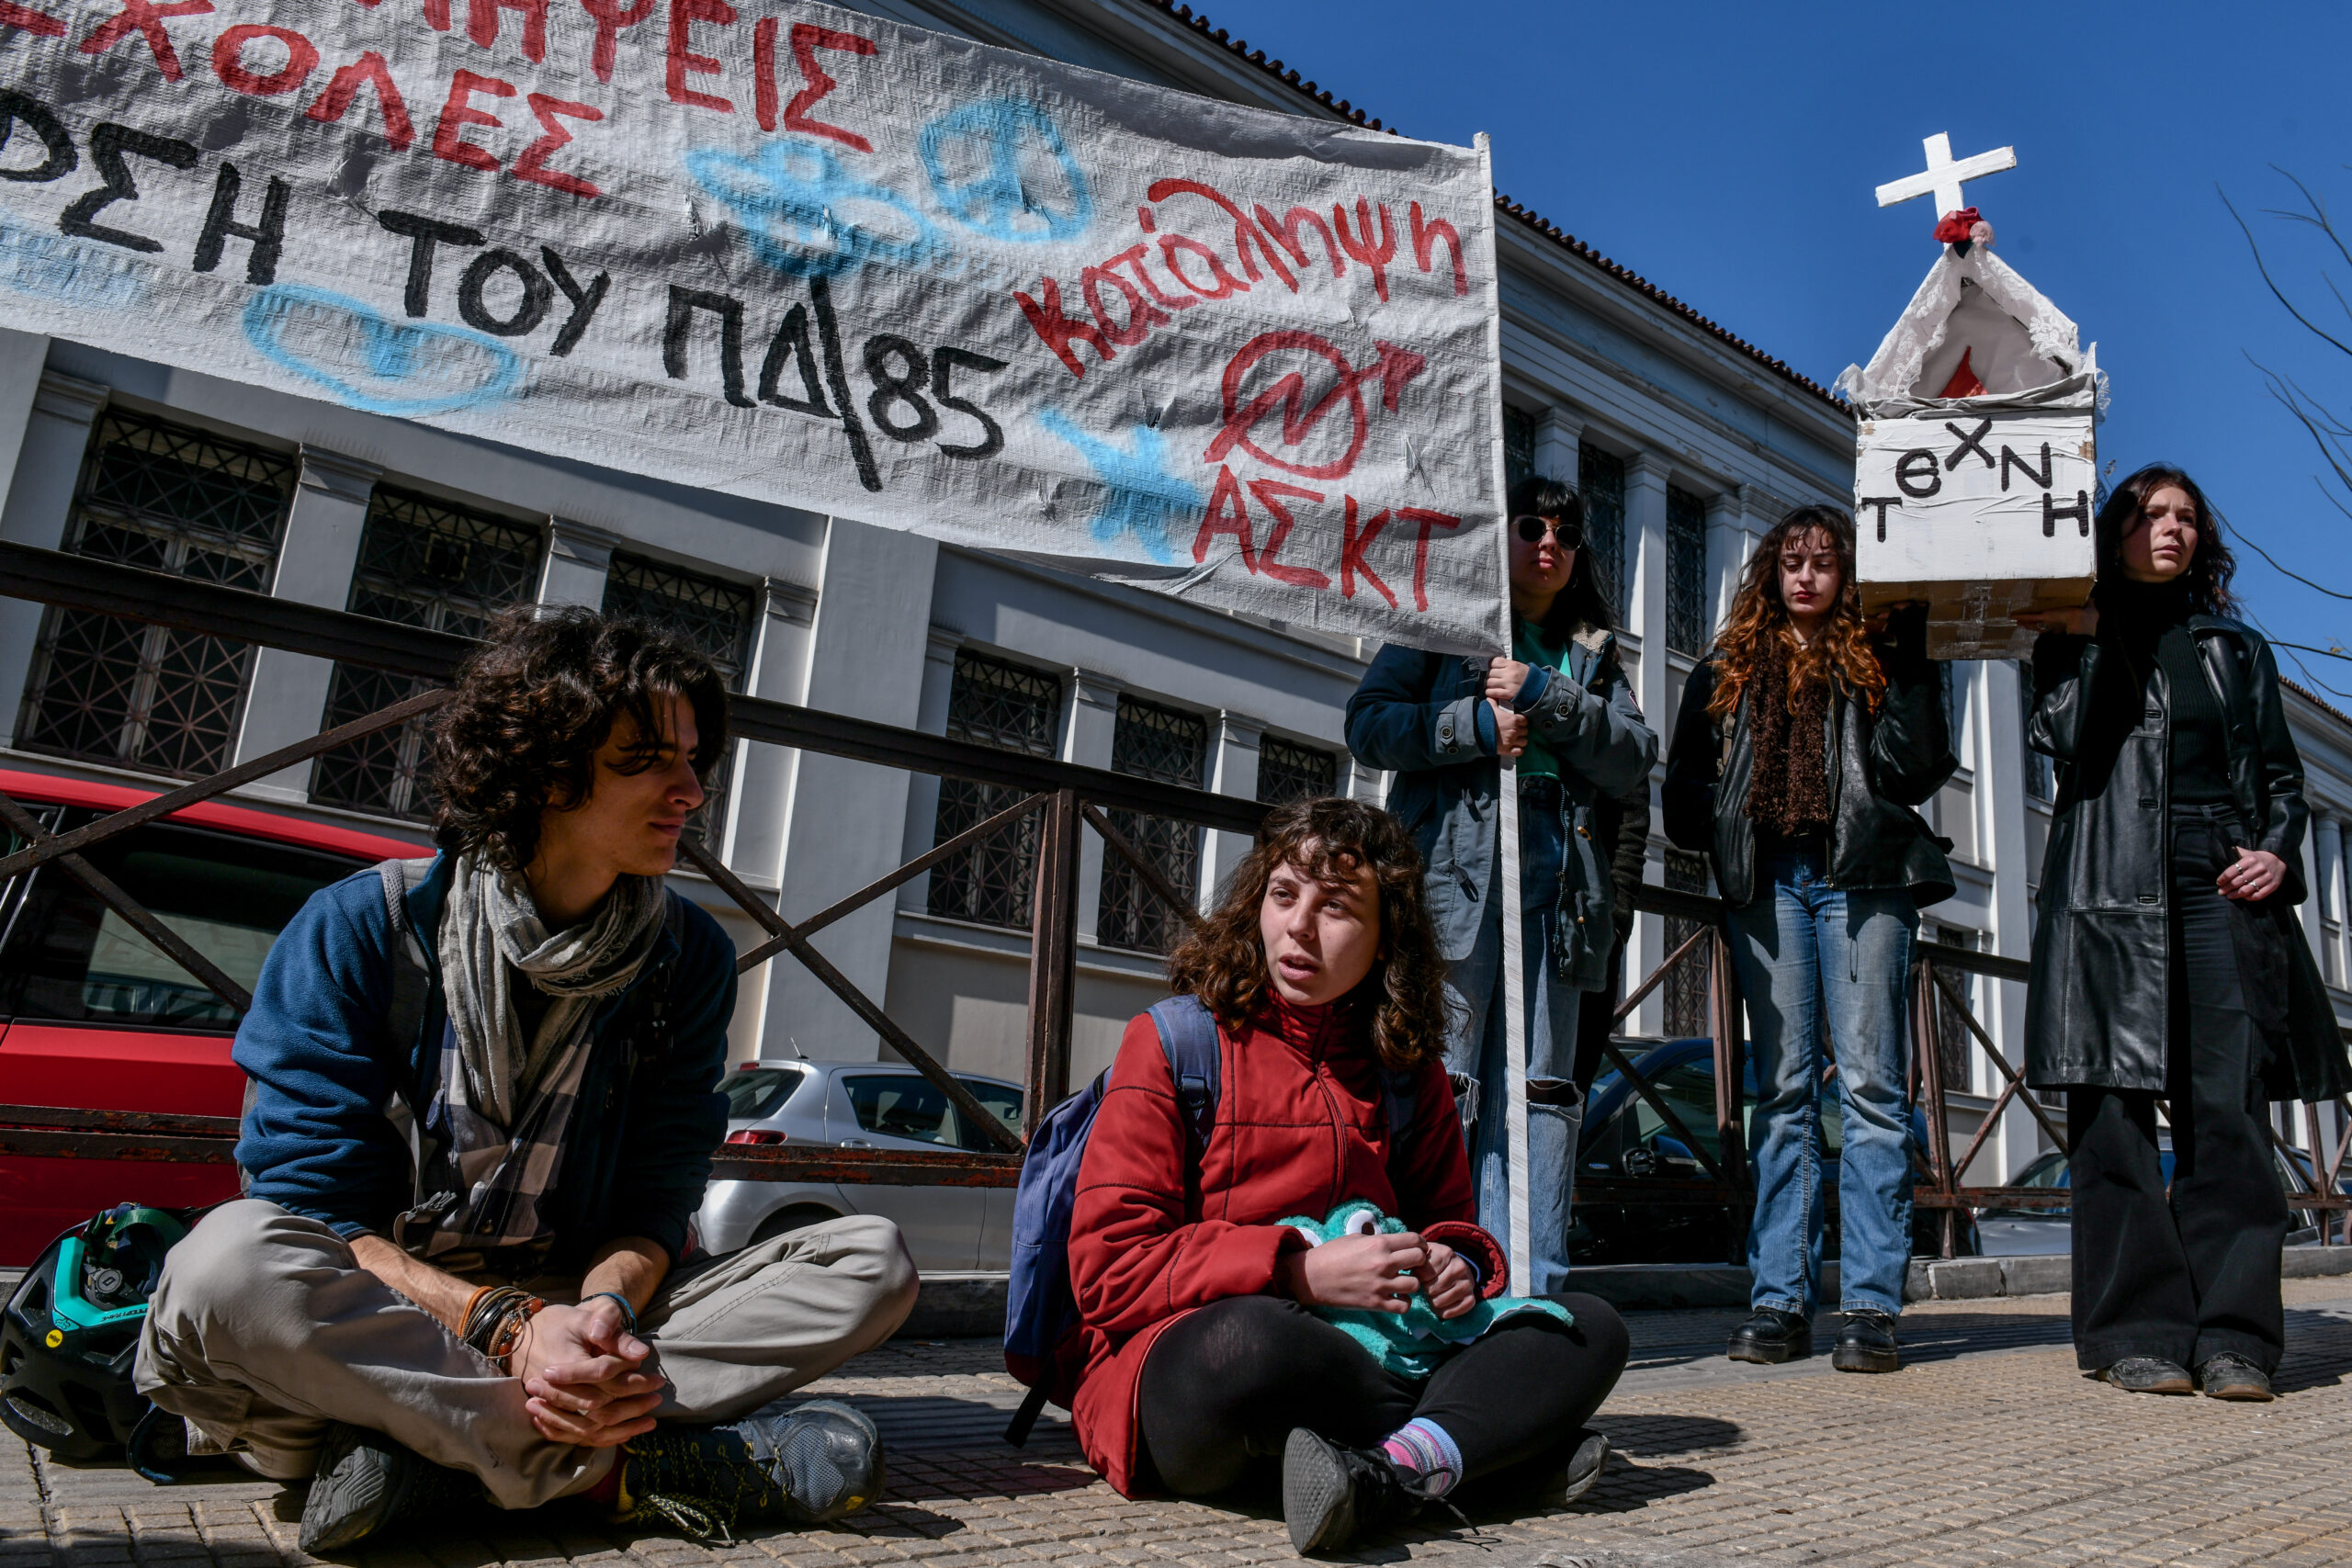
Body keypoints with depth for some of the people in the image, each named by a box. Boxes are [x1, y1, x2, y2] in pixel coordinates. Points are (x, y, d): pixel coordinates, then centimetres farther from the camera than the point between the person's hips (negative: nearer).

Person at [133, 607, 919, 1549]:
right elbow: (316, 1208, -12)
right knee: (232, 1260, -35)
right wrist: (508, 1325, -27)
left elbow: (656, 1201, 0)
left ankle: (434, 1453, -24)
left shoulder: (690, 958, 0)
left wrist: (603, 1307, -24)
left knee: (873, 1264, -16)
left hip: (561, 1306, 3)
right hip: (370, 1322, -2)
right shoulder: (360, 930, -8)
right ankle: (626, 1466, -25)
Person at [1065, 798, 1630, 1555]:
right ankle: (1496, 1444, -17)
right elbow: (1108, 1268, -9)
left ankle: (1390, 1473, -31)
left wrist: (1458, 1261, -5)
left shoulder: (1408, 1070, 10)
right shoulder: (1174, 1041, -3)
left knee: (1591, 1329, -8)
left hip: (1371, 1361, 5)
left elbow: (1445, 1217, 21)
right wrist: (1299, 1271, -20)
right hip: (1177, 1379, -5)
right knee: (1248, 1339, -39)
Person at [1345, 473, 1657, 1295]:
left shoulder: (1592, 653, 25)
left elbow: (1636, 758, 9)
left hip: (1554, 875, 4)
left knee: (1539, 1086, 1)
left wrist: (1545, 699, -4)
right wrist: (1474, 727, -8)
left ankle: (1529, 1286, 5)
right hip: (1456, 865, -4)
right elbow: (1369, 722, 4)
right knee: (1439, 1078, -10)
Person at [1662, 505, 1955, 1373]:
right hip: (1764, 882, 2)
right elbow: (1684, 785, 17)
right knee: (1782, 1088, 2)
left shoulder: (1878, 659, 12)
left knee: (1870, 1083, -5)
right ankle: (1780, 1299, 4)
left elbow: (1918, 773, -1)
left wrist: (1910, 668, -7)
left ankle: (1870, 1303, -1)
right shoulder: (1728, 666, 19)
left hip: (1861, 877, -2)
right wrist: (1724, 827, 0)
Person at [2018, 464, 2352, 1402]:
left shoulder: (2237, 647, 22)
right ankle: (2138, 1333, 0)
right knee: (2116, 1112, -5)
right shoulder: (2076, 639, 13)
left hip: (2223, 886, 3)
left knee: (2228, 1109, -5)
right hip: (2113, 890, -2)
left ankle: (2231, 1337, 0)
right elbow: (2063, 741, -5)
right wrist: (2081, 640, -8)